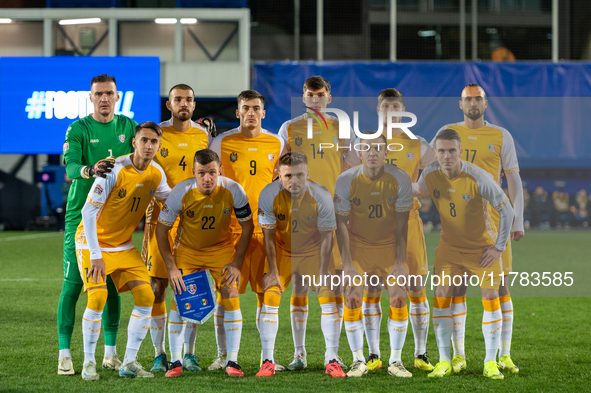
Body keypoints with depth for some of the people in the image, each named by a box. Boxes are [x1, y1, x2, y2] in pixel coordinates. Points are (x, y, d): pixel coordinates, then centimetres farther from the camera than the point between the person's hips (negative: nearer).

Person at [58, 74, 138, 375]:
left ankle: (110, 353, 15)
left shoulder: (127, 126, 9)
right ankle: (64, 354, -3)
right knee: (73, 283, -7)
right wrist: (89, 170, -41)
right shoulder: (78, 129, -5)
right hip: (81, 213, -4)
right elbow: (70, 165, -21)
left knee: (112, 283, 6)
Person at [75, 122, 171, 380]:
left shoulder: (157, 175, -2)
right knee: (98, 298, -20)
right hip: (93, 241, -6)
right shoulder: (115, 170, -23)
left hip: (123, 246, 6)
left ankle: (129, 363, 2)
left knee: (146, 296, -6)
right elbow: (88, 211, -23)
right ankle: (88, 363, -5)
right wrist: (95, 255, -25)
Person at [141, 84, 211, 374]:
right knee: (157, 287, -3)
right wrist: (143, 224, -1)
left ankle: (188, 353, 11)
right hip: (161, 219, -2)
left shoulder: (204, 136, 9)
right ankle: (160, 354, 6)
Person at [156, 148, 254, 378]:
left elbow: (247, 226, -8)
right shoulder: (180, 193, -25)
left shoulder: (233, 191, -23)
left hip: (222, 248, 0)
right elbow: (161, 228, -12)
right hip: (187, 249, 0)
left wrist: (237, 263, -13)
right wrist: (171, 267, -17)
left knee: (231, 297, -12)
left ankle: (232, 361, -4)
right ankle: (176, 362, 1)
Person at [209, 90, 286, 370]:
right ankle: (223, 355, 6)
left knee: (267, 293, 2)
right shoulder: (222, 143, 4)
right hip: (230, 228, -2)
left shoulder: (277, 144, 9)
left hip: (266, 228, 2)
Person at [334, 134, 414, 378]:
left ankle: (395, 361, 3)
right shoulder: (346, 181, -15)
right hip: (358, 245, 0)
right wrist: (347, 264, -14)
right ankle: (358, 361, 2)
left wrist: (399, 263, -13)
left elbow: (401, 225, -9)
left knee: (399, 298, -9)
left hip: (389, 245, 0)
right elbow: (341, 224, -9)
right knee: (352, 299, -11)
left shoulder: (400, 180, -14)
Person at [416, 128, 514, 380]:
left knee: (490, 297, -8)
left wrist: (499, 247, -15)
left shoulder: (478, 178, -25)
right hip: (449, 246, 3)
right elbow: (416, 192, 12)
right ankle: (444, 361, 1)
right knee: (441, 296, -7)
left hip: (483, 246, -3)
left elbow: (506, 210, -18)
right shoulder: (430, 175, -13)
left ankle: (491, 363, 1)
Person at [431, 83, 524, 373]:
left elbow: (514, 180, 5)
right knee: (457, 286, -1)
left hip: (492, 219, 0)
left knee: (500, 285, -2)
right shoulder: (448, 133, 8)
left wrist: (518, 221, -1)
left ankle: (504, 356, 3)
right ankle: (458, 355, 6)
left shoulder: (501, 136, 6)